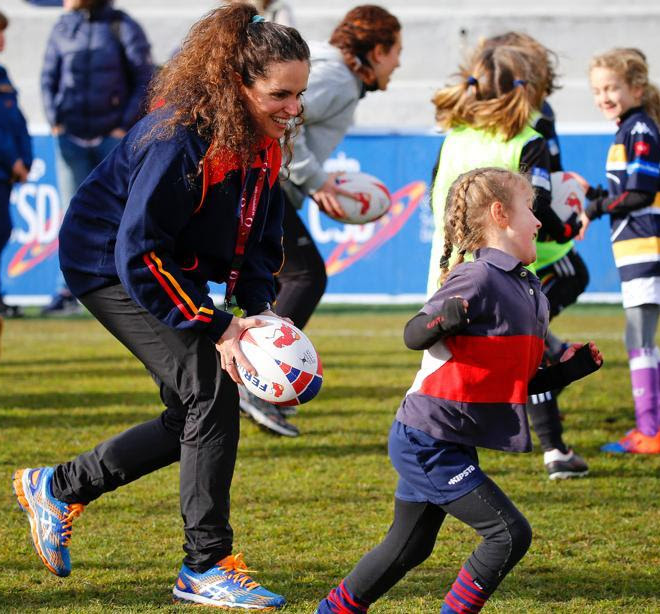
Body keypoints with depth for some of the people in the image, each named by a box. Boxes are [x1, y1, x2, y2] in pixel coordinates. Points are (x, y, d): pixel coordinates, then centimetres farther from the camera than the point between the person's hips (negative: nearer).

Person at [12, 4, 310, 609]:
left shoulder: (265, 140, -4)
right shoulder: (181, 138, -30)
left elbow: (261, 236, 8)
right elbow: (139, 252, -30)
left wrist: (258, 309, -8)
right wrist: (215, 328, -28)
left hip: (164, 268, 9)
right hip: (109, 263, -9)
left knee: (193, 417, 7)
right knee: (211, 389, -18)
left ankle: (59, 487, 24)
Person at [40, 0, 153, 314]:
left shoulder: (124, 28, -5)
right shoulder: (62, 27, 7)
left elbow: (145, 82, -5)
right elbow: (48, 79, 13)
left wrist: (126, 126, -10)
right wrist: (54, 121, 2)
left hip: (114, 137, -3)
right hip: (70, 137, 3)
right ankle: (68, 291, 5)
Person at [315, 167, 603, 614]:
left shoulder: (531, 291, 11)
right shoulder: (478, 279, -17)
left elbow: (516, 382, 17)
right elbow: (413, 335, -16)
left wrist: (567, 370, 6)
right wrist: (442, 320, -35)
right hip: (428, 443, -10)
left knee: (409, 548, 19)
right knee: (510, 534, -11)